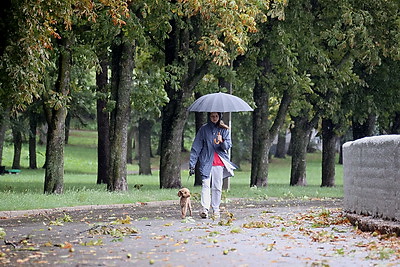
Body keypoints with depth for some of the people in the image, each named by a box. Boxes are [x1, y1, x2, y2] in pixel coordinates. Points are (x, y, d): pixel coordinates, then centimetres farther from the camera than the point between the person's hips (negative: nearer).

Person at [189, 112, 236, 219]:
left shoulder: (224, 130, 10)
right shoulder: (204, 129, 6)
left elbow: (228, 145, 3)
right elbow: (196, 147, 5)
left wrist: (222, 142, -22)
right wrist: (192, 164, -2)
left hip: (220, 162, 2)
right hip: (206, 162, -2)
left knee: (217, 187, 1)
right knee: (206, 185, -15)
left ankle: (216, 209, 9)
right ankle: (204, 209, -24)